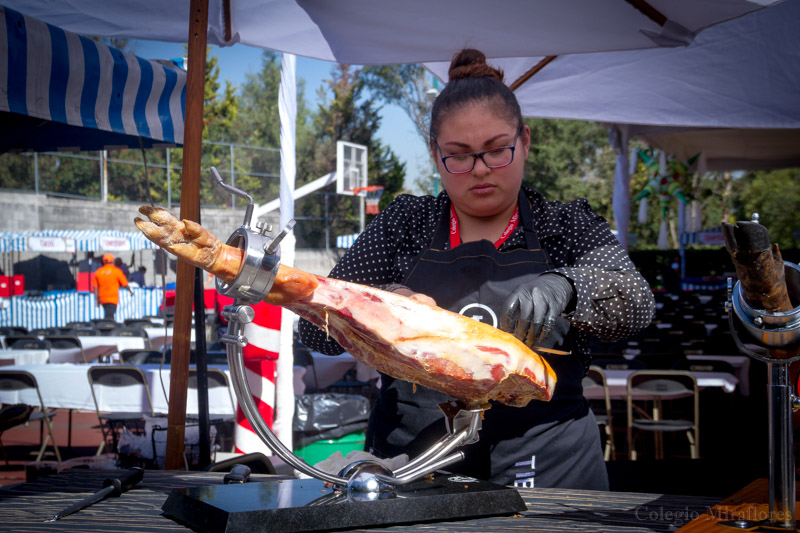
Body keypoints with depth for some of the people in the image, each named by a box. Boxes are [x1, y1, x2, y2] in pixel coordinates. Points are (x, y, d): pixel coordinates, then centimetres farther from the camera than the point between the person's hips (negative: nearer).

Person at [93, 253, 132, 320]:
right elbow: (125, 284, 1)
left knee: (108, 315, 20)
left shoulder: (98, 272, 5)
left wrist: (97, 299, 9)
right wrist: (130, 290, 20)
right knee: (109, 317, -10)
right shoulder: (116, 271, -6)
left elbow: (95, 287, 4)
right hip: (113, 299, -5)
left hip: (102, 299, 5)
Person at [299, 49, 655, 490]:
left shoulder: (567, 226, 9)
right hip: (408, 462, 0)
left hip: (544, 470, 0)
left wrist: (561, 286, -25)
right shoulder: (404, 225, 9)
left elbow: (636, 305, -6)